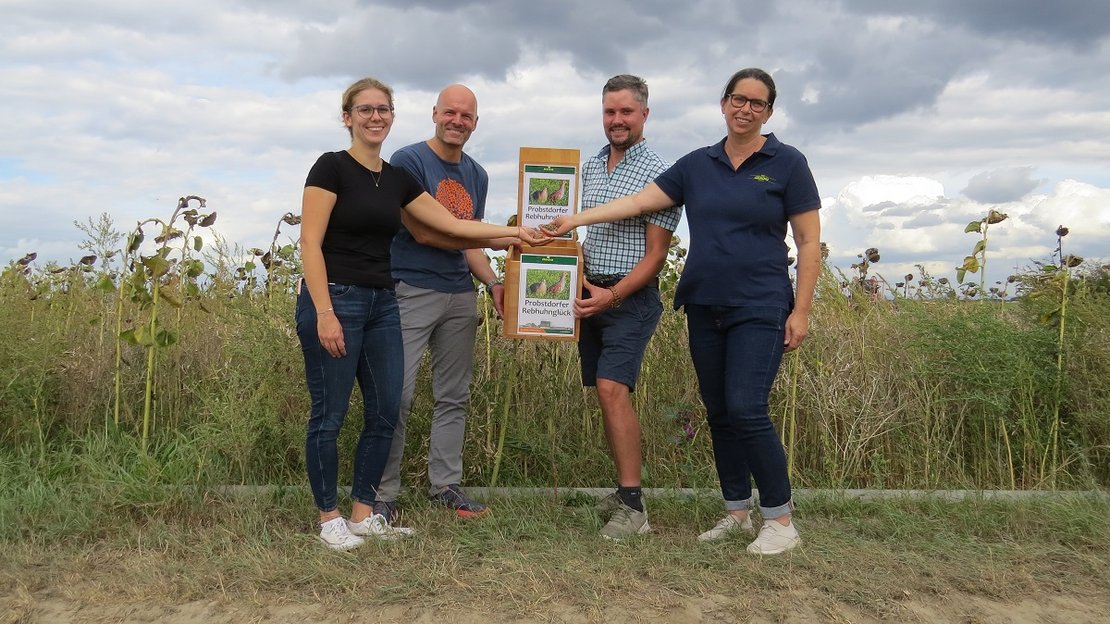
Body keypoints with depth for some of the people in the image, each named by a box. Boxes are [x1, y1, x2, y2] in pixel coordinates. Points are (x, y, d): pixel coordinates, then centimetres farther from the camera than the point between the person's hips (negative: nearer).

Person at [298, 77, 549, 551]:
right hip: (335, 299, -7)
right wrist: (324, 312, -20)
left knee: (385, 412, 8)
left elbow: (453, 225, 15)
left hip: (382, 303, 7)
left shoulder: (397, 179, 13)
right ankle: (329, 518, 15)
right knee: (329, 415, 1)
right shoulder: (332, 167, -7)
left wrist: (515, 232, 11)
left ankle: (363, 513, 21)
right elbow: (310, 244, -12)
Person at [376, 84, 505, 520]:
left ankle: (446, 486, 21)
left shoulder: (477, 175, 16)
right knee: (398, 396, -7)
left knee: (454, 397, 10)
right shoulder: (409, 161, -5)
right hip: (412, 291, -6)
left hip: (460, 296, 7)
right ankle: (384, 493, 4)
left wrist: (493, 283, -1)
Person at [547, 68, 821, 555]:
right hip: (704, 309, 5)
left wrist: (801, 311, -8)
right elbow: (638, 202, 7)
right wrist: (575, 220, 0)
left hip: (759, 310, -4)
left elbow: (809, 242, -2)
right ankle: (737, 511, 23)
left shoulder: (787, 163, -1)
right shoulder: (697, 165, 10)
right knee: (718, 414, 9)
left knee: (746, 411, -13)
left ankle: (781, 520, 2)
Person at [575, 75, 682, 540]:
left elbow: (656, 254, -11)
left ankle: (632, 506, -14)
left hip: (632, 297, -7)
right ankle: (625, 488, 20)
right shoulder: (589, 167, 13)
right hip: (592, 294, 7)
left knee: (612, 389, -18)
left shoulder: (658, 174, -7)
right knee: (605, 394, 9)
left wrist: (613, 295, -21)